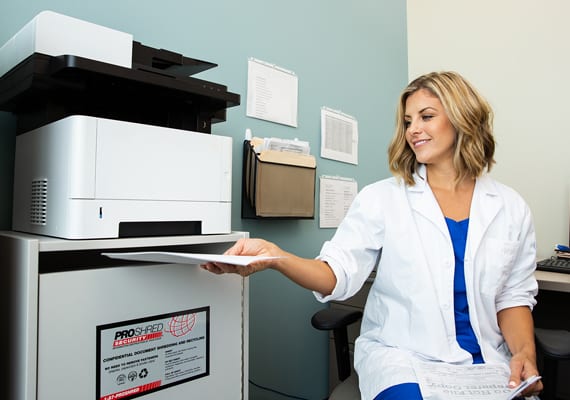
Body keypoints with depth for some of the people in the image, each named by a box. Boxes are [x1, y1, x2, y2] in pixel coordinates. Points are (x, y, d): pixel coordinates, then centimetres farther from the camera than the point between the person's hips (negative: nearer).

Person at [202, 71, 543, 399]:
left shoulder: (511, 208, 5)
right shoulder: (381, 198, -3)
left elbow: (514, 295, 9)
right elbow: (340, 274, -11)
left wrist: (525, 352, -9)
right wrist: (275, 256, -29)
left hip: (486, 361, 3)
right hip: (401, 356, -2)